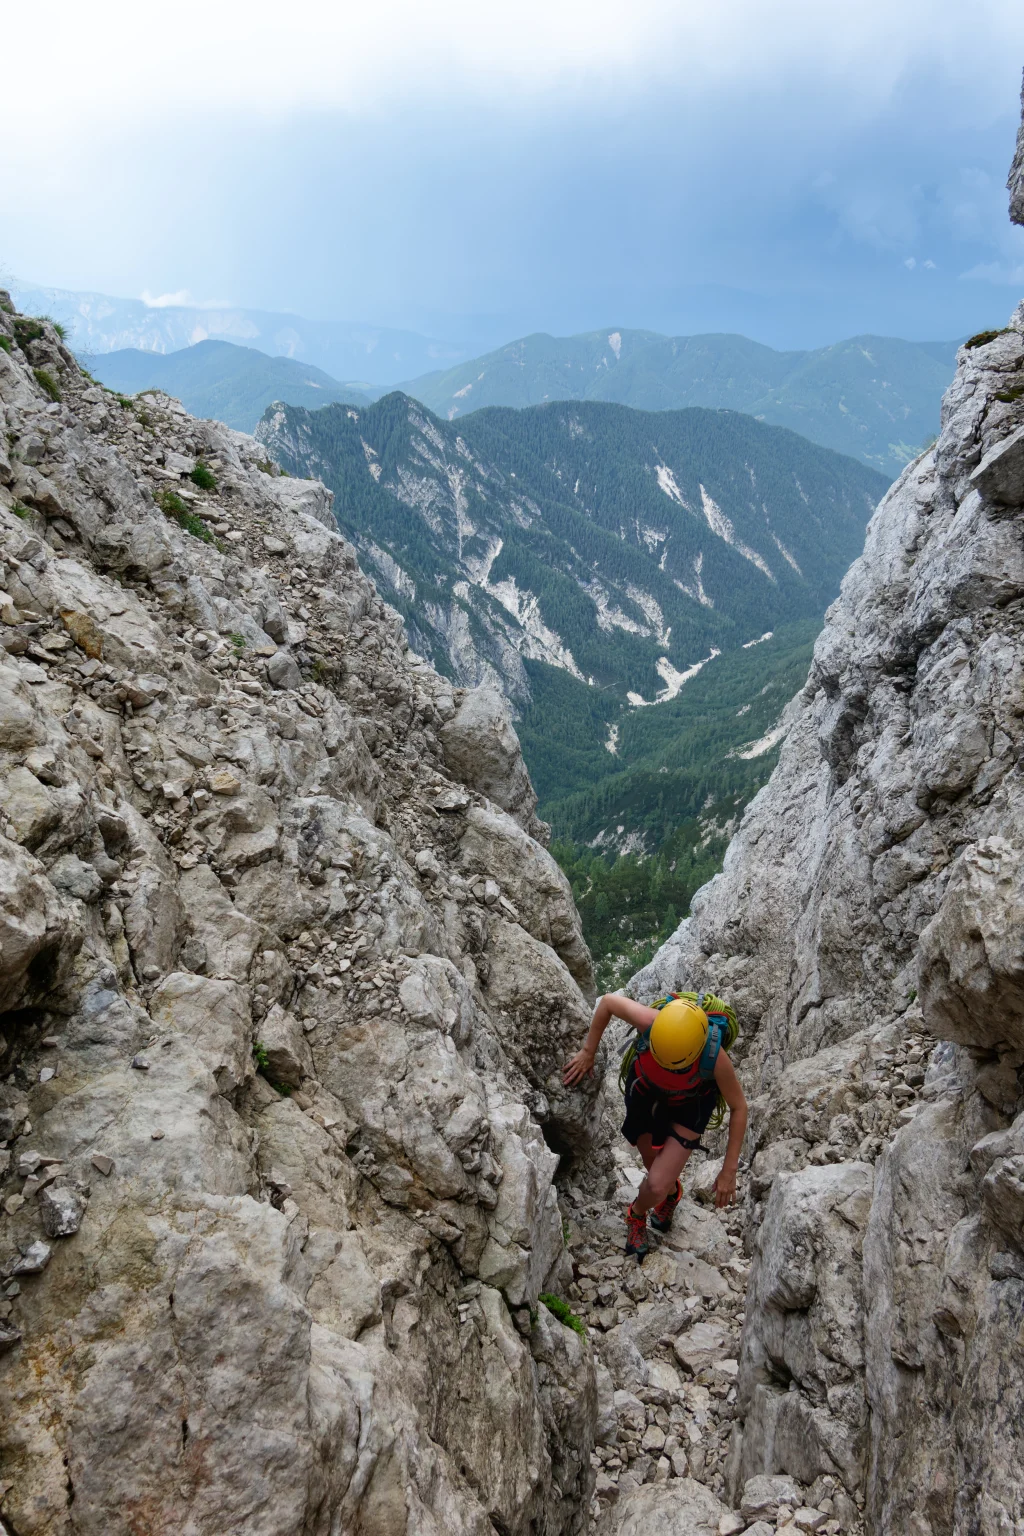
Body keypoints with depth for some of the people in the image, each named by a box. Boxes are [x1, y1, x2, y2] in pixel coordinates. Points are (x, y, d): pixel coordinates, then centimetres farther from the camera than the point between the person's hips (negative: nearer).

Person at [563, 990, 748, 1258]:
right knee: (656, 1167, 21)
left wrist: (729, 1171, -16)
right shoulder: (650, 1021, -39)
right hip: (645, 1089, 2)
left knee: (657, 1186, -11)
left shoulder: (715, 1057, -39)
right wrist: (588, 1052, -11)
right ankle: (671, 1193, 58)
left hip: (690, 1105, -2)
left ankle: (636, 1214, 26)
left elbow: (738, 1107, -20)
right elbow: (608, 1001, -18)